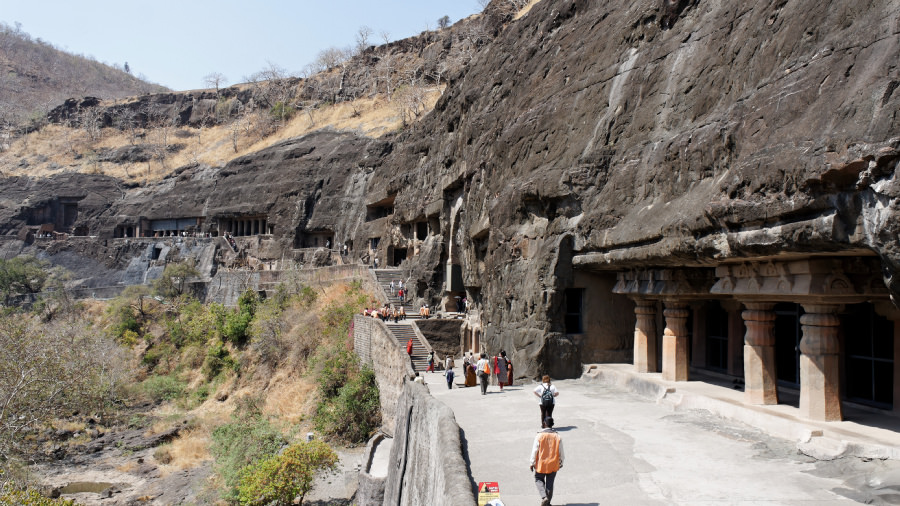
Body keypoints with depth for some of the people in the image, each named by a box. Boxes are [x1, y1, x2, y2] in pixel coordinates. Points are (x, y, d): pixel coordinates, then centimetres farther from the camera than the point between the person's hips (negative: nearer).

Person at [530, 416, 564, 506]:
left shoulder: (539, 436, -14)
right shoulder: (557, 436, -6)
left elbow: (534, 450, -11)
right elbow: (561, 451, 2)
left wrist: (532, 463, -1)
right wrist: (561, 462, 17)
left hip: (541, 464, -2)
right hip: (553, 465, 2)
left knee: (539, 480, 16)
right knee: (550, 483, 13)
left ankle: (544, 497, -5)